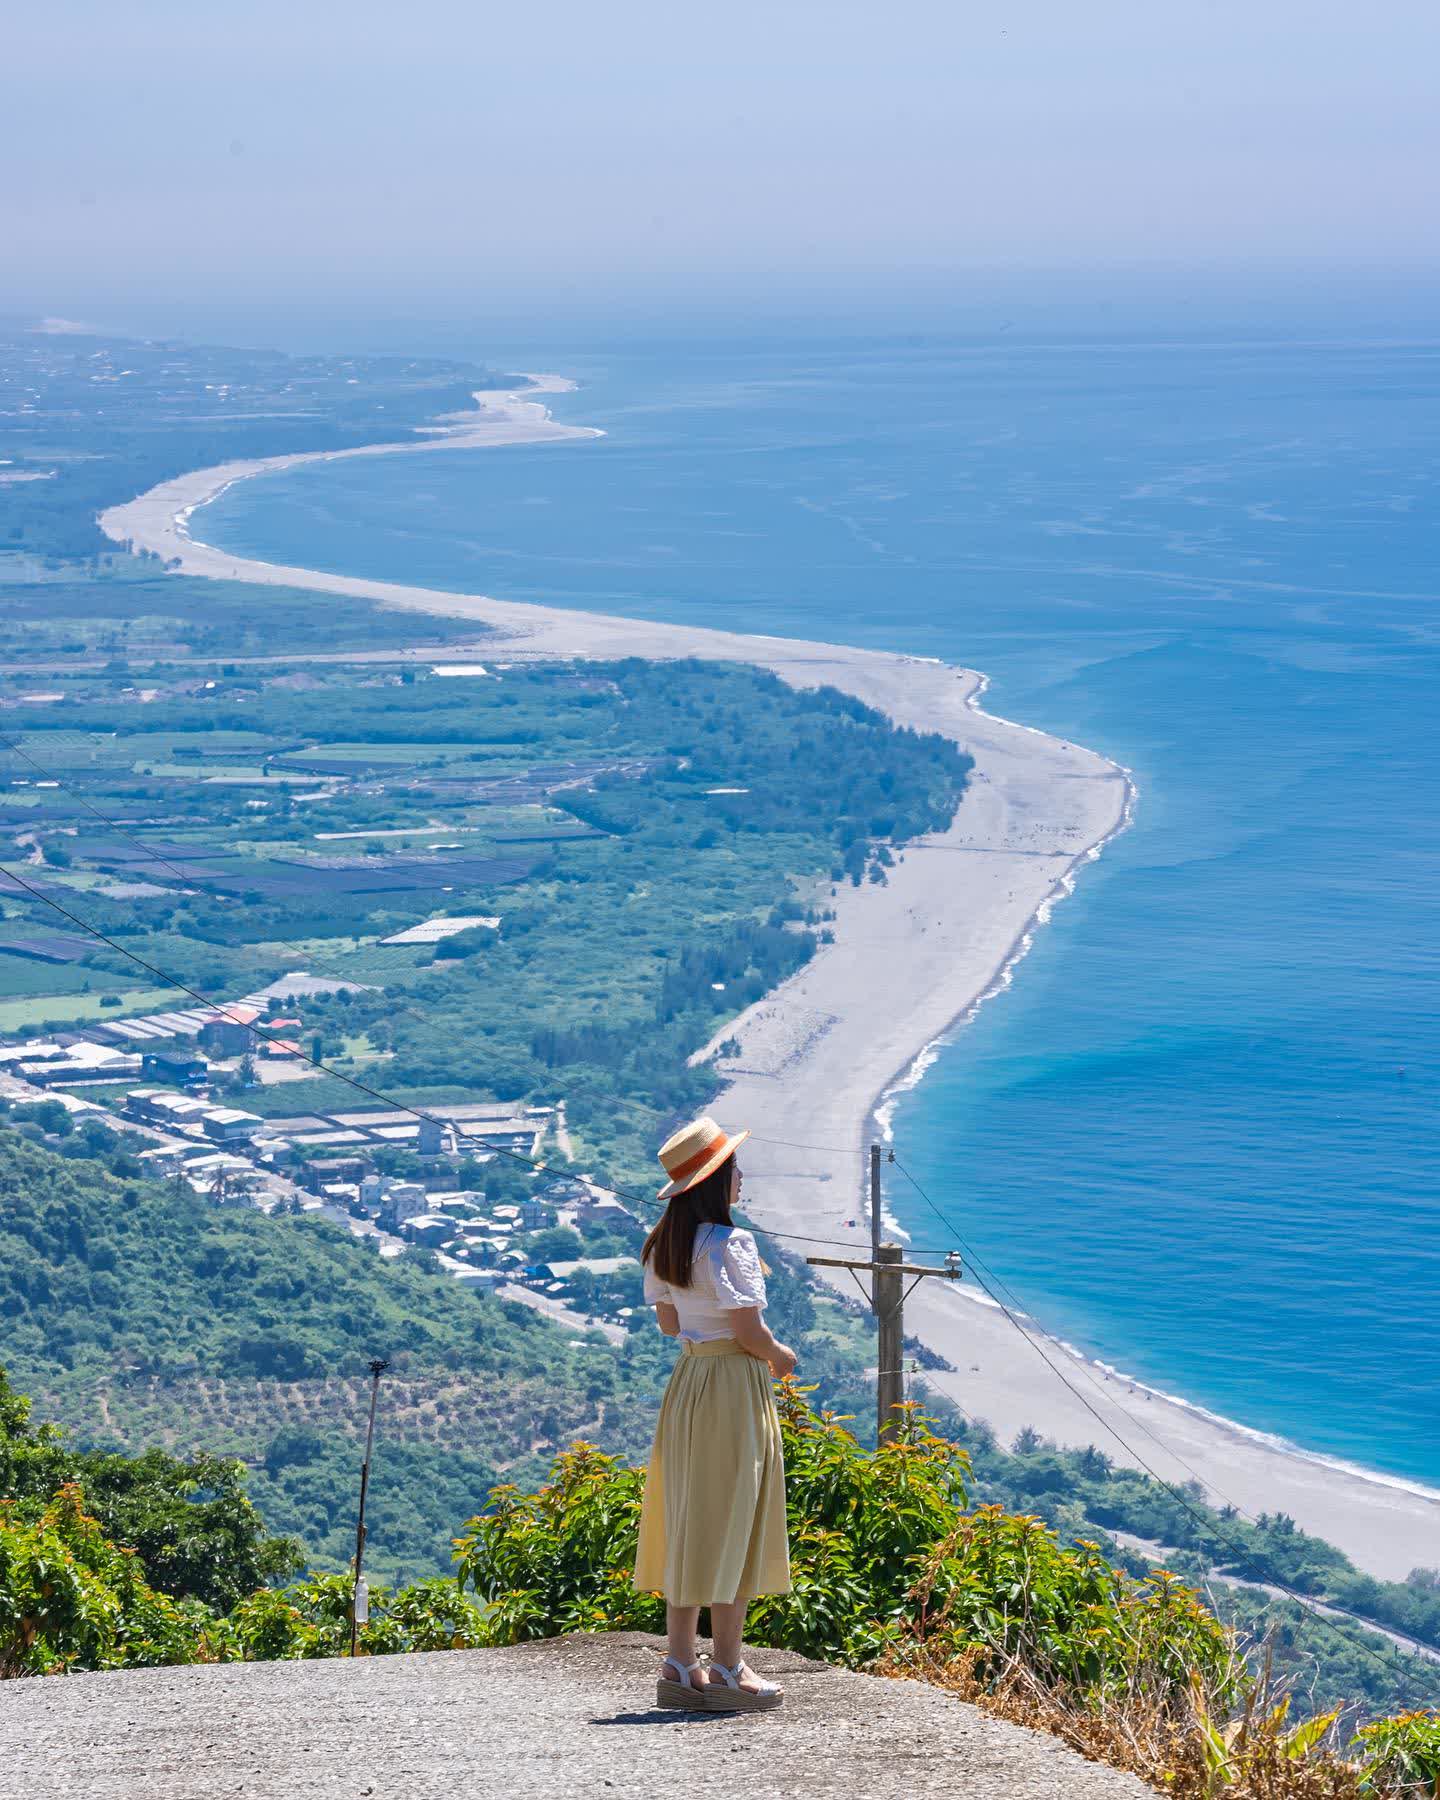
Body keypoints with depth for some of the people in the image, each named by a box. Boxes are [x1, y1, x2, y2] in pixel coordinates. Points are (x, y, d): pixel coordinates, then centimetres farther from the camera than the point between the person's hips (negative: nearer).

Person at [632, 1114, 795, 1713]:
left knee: (688, 1523, 12)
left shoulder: (663, 1247, 8)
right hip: (735, 1385, -8)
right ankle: (726, 1672, 1)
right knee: (730, 1523, -2)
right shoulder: (728, 1244, -17)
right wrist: (781, 1355, 1)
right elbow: (750, 1332, -17)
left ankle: (679, 1666, 14)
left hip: (687, 1382, 8)